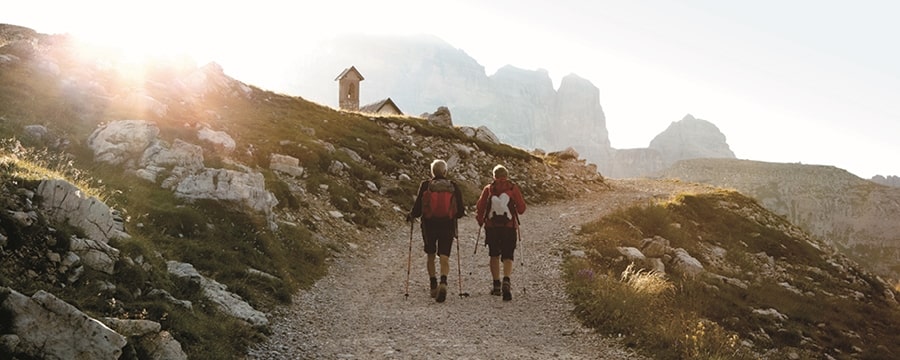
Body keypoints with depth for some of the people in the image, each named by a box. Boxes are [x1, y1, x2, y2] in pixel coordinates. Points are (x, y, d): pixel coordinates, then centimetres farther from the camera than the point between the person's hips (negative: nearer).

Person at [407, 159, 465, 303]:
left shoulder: (425, 186, -5)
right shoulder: (453, 187, -1)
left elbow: (417, 208, -7)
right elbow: (460, 211, 1)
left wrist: (411, 216, 13)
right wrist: (457, 214, 24)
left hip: (429, 226, 0)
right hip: (447, 226, 0)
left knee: (430, 256, 18)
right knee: (444, 257, 1)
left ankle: (433, 286, 18)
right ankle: (443, 282, -22)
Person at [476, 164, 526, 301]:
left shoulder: (488, 189, 1)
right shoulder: (513, 188, 0)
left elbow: (480, 206, -1)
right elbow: (522, 208, 0)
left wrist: (480, 221, 16)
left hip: (491, 227, 1)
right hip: (509, 227, -1)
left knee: (494, 255, 16)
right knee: (507, 256, 3)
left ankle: (496, 285, 13)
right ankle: (506, 281, -21)